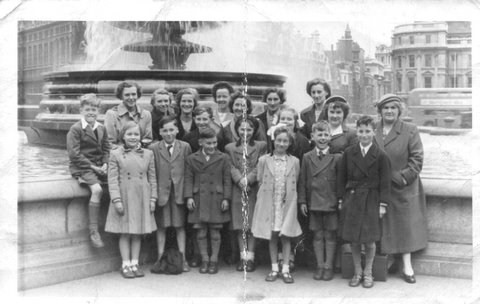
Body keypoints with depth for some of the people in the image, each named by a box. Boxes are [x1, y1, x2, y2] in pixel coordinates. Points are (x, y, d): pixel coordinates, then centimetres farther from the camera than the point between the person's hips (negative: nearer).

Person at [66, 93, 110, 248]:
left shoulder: (101, 128, 15)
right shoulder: (76, 129, -5)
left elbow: (106, 149, 16)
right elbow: (74, 154, -12)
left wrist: (105, 164, -3)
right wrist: (92, 167, -15)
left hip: (100, 166, 6)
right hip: (82, 167, -6)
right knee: (97, 189, -30)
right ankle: (93, 231, -24)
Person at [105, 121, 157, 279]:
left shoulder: (148, 154, 5)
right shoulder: (115, 154, -1)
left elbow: (152, 178, 7)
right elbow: (112, 179, -5)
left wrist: (153, 199, 2)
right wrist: (117, 200, -12)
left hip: (142, 199, 2)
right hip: (124, 198, -2)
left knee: (138, 233, 9)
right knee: (125, 233, 3)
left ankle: (135, 263, 19)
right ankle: (125, 264, 13)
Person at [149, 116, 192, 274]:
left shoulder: (185, 147, 3)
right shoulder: (153, 148, 2)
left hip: (179, 191, 0)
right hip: (161, 192, 0)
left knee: (180, 226, 7)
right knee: (161, 226, 6)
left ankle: (182, 259, 14)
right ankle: (160, 258, 14)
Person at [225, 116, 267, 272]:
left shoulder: (261, 146, 6)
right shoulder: (230, 148, 11)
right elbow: (231, 167, 2)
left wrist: (248, 179, -15)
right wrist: (240, 180, -15)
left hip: (254, 190, -1)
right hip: (237, 191, 1)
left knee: (252, 225, -2)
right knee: (239, 226, 3)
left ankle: (250, 257, 4)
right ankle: (242, 256, 11)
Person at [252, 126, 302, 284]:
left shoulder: (295, 161, 3)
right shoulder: (264, 160, 1)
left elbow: (295, 183, 8)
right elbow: (260, 181, 5)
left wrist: (287, 196, 1)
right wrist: (268, 194, 0)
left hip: (287, 204, 0)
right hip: (269, 203, 0)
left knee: (285, 236, 1)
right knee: (272, 237, 6)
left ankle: (285, 269, 8)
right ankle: (274, 269, 16)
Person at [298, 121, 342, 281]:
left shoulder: (336, 158, -2)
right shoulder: (307, 158, 4)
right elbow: (302, 181, 6)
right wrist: (302, 201, 2)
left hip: (331, 202, -2)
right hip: (313, 202, 2)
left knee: (330, 235, 5)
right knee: (317, 235, 9)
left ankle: (328, 266, 15)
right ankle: (320, 266, 18)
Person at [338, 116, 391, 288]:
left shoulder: (380, 156, -4)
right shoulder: (349, 153, 3)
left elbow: (385, 182, -3)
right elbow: (342, 178, 7)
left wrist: (383, 204, -6)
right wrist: (341, 200, 4)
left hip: (371, 200, -2)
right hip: (352, 199, 2)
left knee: (369, 240, 1)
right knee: (353, 240, 5)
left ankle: (368, 273, 19)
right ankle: (357, 272, 20)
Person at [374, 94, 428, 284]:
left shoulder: (410, 131, -3)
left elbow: (417, 158, -7)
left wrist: (403, 177, -15)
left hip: (403, 188, -2)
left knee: (405, 224, 3)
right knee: (384, 225, 7)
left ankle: (407, 266, 9)